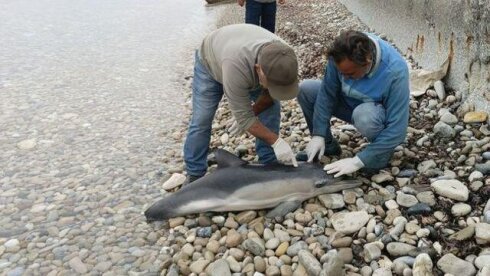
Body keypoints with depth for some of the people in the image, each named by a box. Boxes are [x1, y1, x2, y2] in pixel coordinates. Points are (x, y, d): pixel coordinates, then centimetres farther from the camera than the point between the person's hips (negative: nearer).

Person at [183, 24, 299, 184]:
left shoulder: (283, 59, -34)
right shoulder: (236, 66, -49)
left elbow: (269, 95, -13)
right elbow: (244, 117, -39)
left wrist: (250, 114, -16)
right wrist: (276, 141, -38)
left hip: (250, 63, 4)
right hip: (210, 63, -4)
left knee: (271, 109, -8)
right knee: (201, 120, -11)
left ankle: (269, 165, 5)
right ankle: (194, 174, 5)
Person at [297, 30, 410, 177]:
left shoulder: (395, 72, -35)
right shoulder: (341, 55, -25)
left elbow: (397, 129, -33)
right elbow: (327, 92, -13)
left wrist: (358, 161, -35)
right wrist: (318, 135, -19)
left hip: (380, 113, -4)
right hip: (349, 102, 5)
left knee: (364, 115, -39)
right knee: (305, 89, -14)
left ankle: (382, 151, -6)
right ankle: (327, 146, 4)